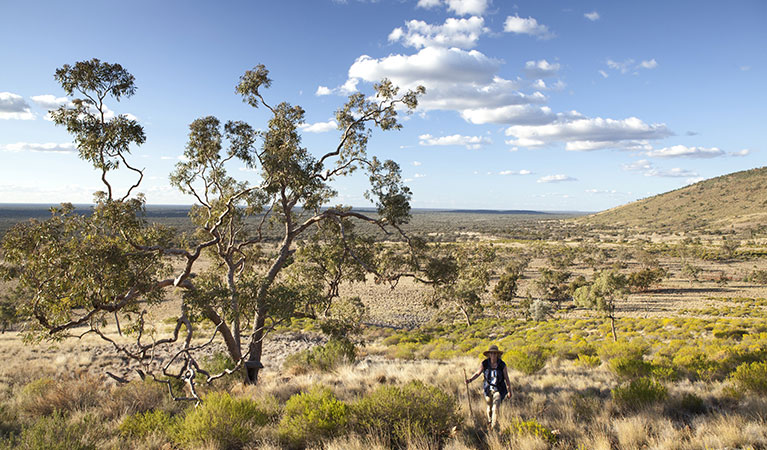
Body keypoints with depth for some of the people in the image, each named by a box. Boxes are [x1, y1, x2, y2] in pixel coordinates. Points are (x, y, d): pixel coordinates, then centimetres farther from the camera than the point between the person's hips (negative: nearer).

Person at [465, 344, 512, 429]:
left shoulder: (502, 365, -15)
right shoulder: (485, 363, -11)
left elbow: (507, 379, -7)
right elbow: (478, 373, -4)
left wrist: (509, 391, 0)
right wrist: (470, 379, -22)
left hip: (499, 390, -2)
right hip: (488, 389, 2)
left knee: (496, 408, -16)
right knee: (489, 408, 19)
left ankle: (494, 427, -6)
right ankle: (489, 423, 46)